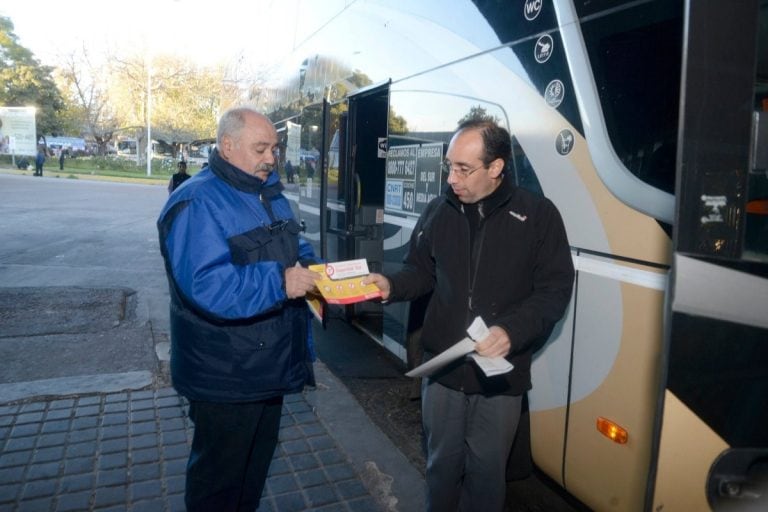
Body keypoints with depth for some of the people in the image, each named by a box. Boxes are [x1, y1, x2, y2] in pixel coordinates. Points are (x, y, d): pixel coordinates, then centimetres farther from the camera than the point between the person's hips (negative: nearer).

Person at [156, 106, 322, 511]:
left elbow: (292, 248, 17)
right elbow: (205, 286, -31)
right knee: (219, 478, 13)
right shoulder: (197, 203, -20)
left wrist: (311, 267, -4)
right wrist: (278, 282, -34)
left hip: (270, 365, 9)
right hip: (225, 376, -8)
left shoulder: (272, 194, 9)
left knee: (257, 463, 27)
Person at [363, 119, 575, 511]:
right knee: (442, 463, 18)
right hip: (442, 367, 3)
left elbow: (555, 289, -7)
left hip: (501, 373, -2)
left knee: (487, 469, 15)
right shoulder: (438, 211, 2)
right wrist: (391, 285, -9)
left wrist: (512, 331, -21)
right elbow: (421, 271, 12)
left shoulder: (538, 214, -7)